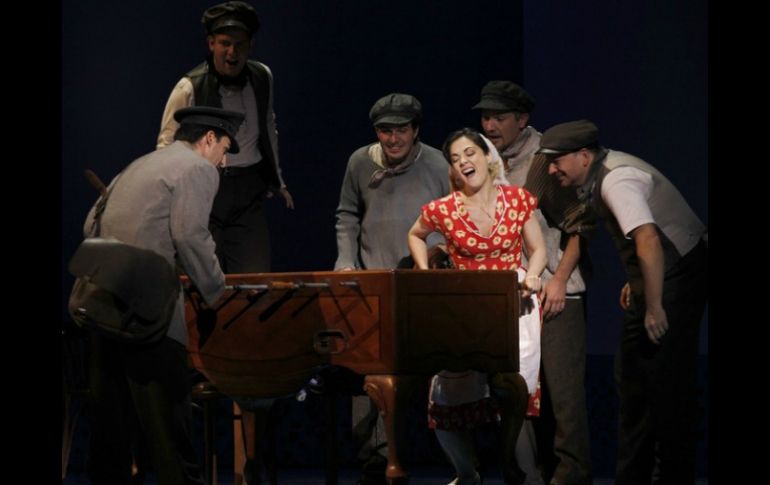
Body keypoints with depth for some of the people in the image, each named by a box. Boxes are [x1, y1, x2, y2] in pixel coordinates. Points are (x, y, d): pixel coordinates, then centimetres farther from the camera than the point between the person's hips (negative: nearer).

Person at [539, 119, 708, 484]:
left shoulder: (617, 181, -22)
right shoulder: (597, 177, 8)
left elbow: (649, 240, -33)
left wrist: (655, 307, -29)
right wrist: (636, 281, 18)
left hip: (677, 277, -11)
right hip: (656, 277, 11)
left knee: (666, 385, -8)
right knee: (632, 382, 13)